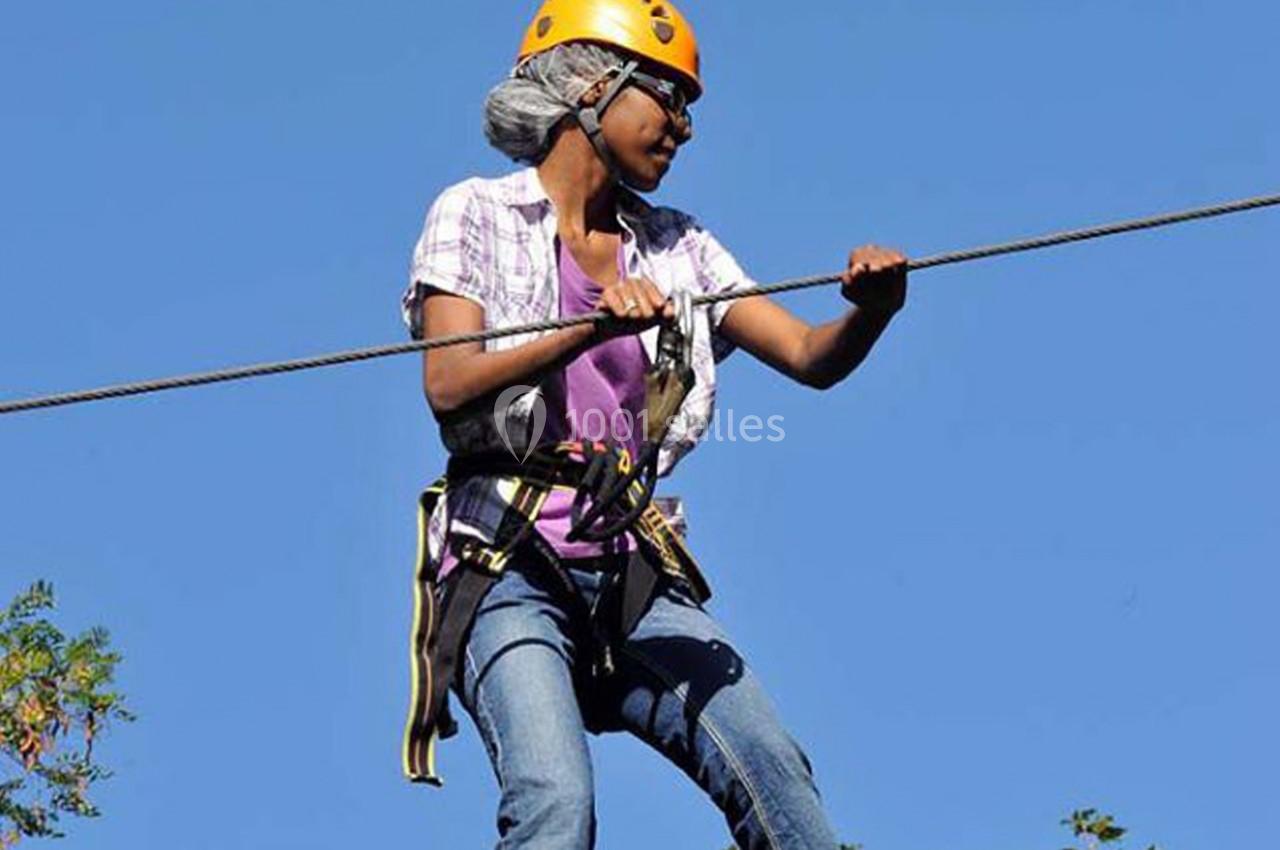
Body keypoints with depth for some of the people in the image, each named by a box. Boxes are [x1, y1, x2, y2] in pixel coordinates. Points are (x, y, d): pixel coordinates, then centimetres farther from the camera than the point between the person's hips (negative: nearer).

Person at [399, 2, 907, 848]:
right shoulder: (477, 216, 5)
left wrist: (870, 311, -19)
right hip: (508, 565, -4)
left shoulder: (678, 248, 16)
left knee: (777, 780, -15)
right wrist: (589, 329, -25)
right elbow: (449, 384, -10)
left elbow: (811, 357, 4)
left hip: (634, 577, 4)